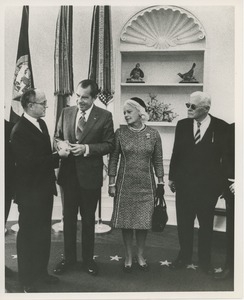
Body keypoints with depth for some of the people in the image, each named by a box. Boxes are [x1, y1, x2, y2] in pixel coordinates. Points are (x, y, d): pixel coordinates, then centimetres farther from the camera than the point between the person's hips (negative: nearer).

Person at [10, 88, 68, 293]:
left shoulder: (41, 123, 8)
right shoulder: (19, 131, -20)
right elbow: (30, 162, -26)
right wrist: (58, 156, -21)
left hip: (45, 188, 8)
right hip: (30, 193, -8)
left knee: (44, 233, 19)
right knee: (28, 235, 8)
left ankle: (41, 272, 37)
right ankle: (27, 280, 25)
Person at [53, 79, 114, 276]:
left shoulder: (104, 116, -6)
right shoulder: (66, 113, 5)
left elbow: (109, 144, -7)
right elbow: (57, 137, 13)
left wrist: (87, 148, -20)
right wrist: (61, 143, -11)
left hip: (90, 175, -3)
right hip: (68, 173, 3)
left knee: (88, 219, 12)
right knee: (68, 218, 13)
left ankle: (88, 259, 30)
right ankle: (69, 258, 30)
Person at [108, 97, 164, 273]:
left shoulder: (153, 134, -1)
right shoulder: (120, 133, -2)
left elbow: (158, 160, 4)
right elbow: (113, 159, 1)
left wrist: (161, 183, 3)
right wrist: (112, 183, -2)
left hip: (146, 185, 0)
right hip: (125, 184, 0)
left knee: (144, 222, 8)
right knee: (126, 222, 7)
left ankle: (140, 255, 28)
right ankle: (129, 257, 25)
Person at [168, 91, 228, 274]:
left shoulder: (222, 128, -7)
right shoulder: (182, 125, 1)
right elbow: (176, 153, 7)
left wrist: (224, 183, -2)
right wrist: (172, 177, 7)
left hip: (208, 185, -2)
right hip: (184, 182, 2)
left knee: (206, 224, 13)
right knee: (184, 223, 12)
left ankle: (205, 260, 31)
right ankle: (184, 257, 31)